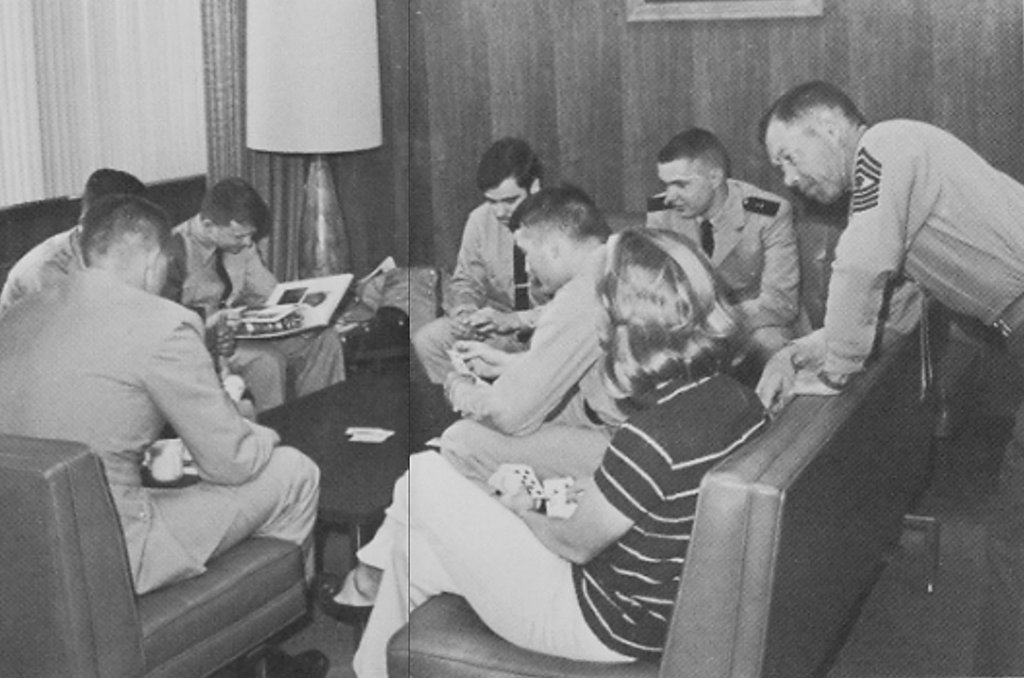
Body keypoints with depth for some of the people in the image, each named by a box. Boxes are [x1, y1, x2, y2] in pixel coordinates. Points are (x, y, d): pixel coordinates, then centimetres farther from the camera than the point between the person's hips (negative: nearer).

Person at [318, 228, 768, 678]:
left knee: (423, 477, -1)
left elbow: (575, 544, -17)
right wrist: (594, 486, 10)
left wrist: (522, 511, 2)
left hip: (608, 627, -8)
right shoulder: (735, 397, -8)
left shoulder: (650, 438, -33)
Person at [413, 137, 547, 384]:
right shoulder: (481, 220, -4)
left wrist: (512, 320, -31)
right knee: (426, 339, -14)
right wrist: (464, 312, -14)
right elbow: (465, 282, 9)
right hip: (496, 322, 4)